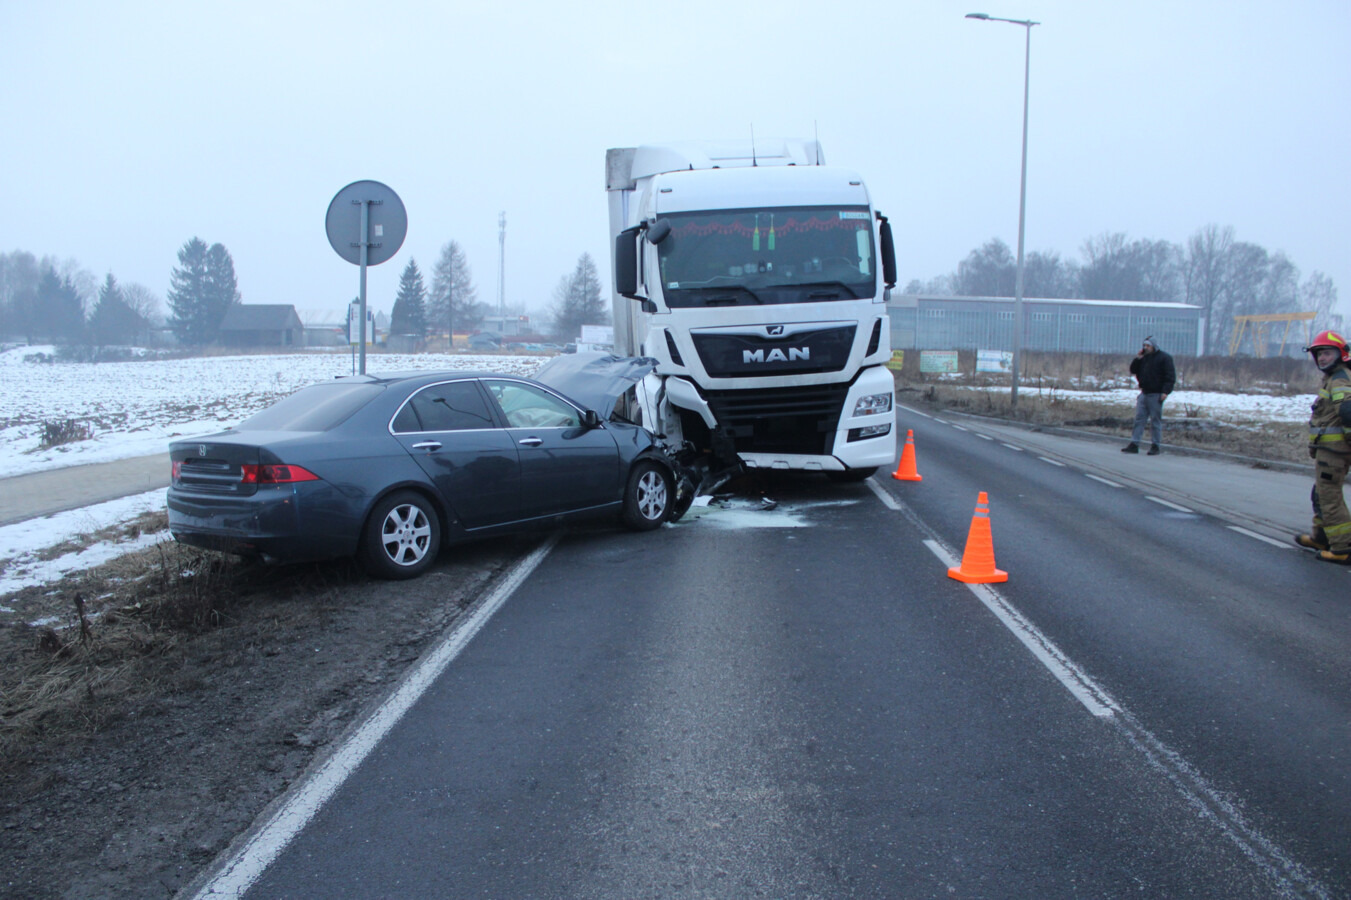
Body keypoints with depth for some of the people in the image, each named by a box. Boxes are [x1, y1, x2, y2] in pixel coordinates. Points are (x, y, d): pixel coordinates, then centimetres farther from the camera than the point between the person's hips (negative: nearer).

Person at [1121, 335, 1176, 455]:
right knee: (1139, 419, 3)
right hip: (1144, 393, 6)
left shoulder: (1164, 358, -5)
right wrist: (1137, 359, 2)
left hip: (1156, 395, -6)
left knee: (1156, 421, 0)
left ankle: (1155, 446, 5)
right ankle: (1134, 444, 3)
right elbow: (1133, 371, 17)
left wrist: (1165, 391, -19)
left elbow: (1170, 376, -10)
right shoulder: (1144, 358, 15)